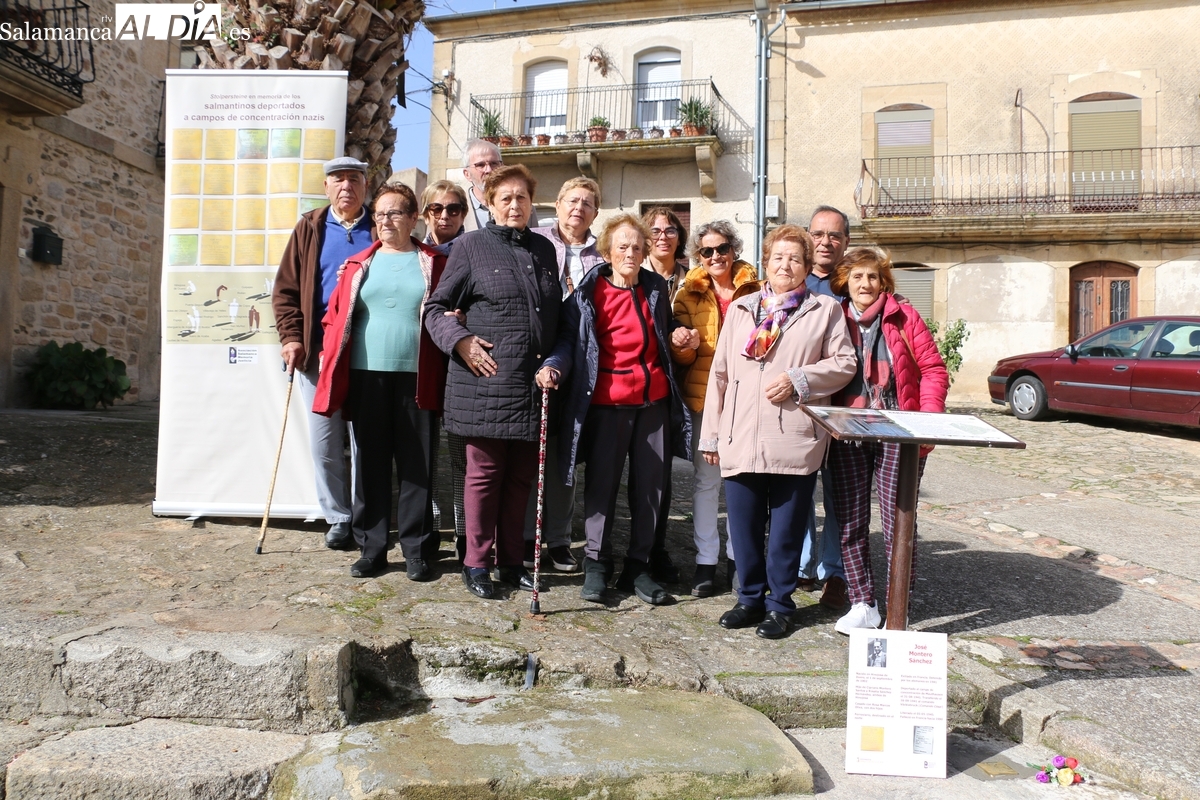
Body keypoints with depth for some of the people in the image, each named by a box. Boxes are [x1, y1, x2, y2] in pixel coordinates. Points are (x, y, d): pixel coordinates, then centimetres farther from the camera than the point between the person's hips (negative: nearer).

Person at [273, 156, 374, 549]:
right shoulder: (310, 229, 12)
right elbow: (285, 289, 10)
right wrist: (291, 337, -2)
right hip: (318, 352, 2)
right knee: (324, 442, 5)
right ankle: (338, 517, 18)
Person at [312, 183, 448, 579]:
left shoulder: (434, 263, 9)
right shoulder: (359, 264, 13)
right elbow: (336, 316, 9)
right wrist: (332, 361, -2)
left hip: (416, 378, -2)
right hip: (366, 375, 2)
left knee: (417, 466, 2)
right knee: (370, 463, 7)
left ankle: (417, 551, 12)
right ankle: (371, 549, 17)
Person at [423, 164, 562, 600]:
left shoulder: (544, 249, 15)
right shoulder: (471, 245, 1)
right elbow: (436, 307, 3)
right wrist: (461, 341, -13)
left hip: (534, 384, 4)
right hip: (486, 381, -4)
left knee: (521, 475, 11)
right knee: (485, 473, 3)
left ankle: (511, 560, 24)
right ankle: (476, 563, 16)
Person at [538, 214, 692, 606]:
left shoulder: (656, 287, 11)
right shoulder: (589, 292, -1)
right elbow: (569, 338, -4)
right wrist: (554, 366, -20)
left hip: (654, 399, 4)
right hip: (607, 400, -4)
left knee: (651, 484, 7)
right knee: (602, 482, 2)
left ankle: (638, 566, 20)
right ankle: (596, 563, 17)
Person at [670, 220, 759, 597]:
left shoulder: (755, 290, 6)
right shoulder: (689, 293, 7)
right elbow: (680, 354, 4)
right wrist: (686, 346, -18)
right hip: (705, 394, 0)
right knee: (706, 479, 2)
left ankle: (738, 557, 19)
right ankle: (705, 560, 11)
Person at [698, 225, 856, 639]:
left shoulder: (825, 310, 8)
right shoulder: (741, 309, 15)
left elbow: (844, 363, 3)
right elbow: (720, 372, 12)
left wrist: (797, 379, -12)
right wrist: (711, 434, 9)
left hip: (795, 441, -2)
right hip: (741, 439, 3)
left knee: (786, 529, 6)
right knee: (744, 526, 8)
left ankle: (779, 604, 21)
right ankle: (750, 597, 25)